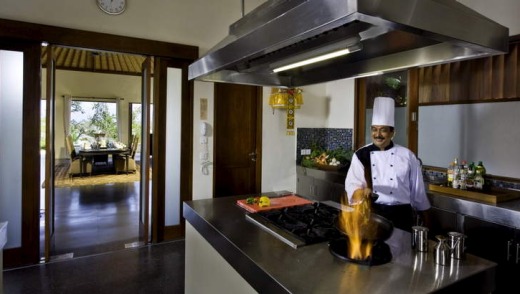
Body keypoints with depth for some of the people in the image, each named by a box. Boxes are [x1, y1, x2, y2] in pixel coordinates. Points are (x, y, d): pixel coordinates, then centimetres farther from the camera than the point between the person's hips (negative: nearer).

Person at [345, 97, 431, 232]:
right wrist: (362, 192, -30)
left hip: (400, 214, 1)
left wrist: (424, 214, 13)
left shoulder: (407, 155, 1)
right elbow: (352, 183, -9)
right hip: (371, 213, 0)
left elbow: (417, 188, 8)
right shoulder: (361, 155, 0)